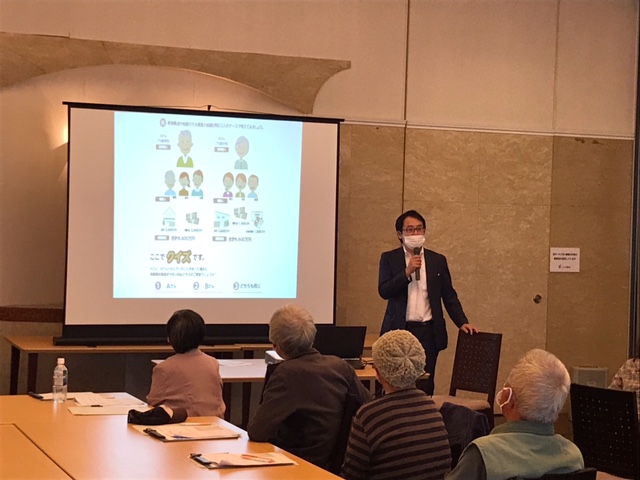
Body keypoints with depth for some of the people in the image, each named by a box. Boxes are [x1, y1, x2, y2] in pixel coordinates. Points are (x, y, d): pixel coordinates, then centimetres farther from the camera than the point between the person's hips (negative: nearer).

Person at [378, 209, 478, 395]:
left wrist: (462, 322, 1)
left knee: (425, 386, 0)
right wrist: (407, 272, -15)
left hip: (428, 332, 2)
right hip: (399, 330, -1)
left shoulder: (438, 260, 10)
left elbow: (449, 296, 11)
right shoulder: (389, 258, 5)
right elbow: (384, 291, -6)